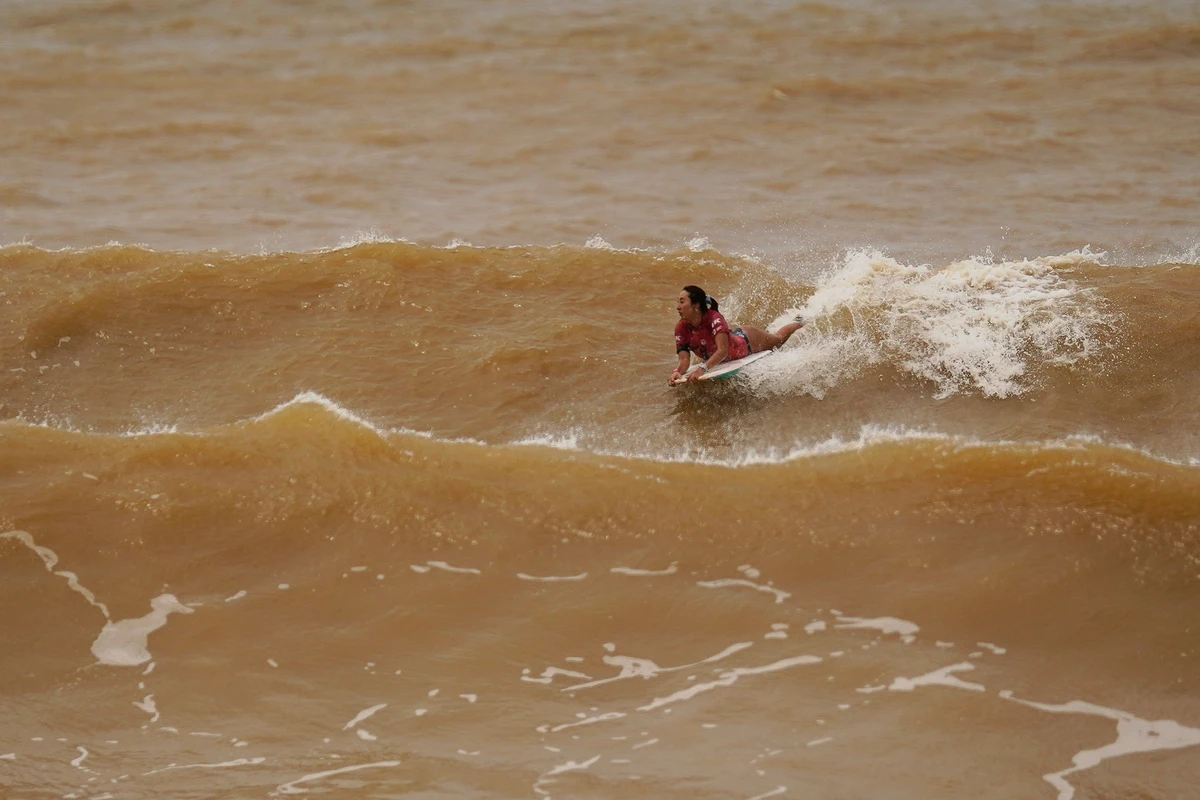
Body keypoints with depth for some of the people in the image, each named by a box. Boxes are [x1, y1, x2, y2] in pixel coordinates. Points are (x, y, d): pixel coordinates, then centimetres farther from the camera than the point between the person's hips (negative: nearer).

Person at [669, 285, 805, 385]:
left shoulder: (714, 319, -44)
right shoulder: (681, 328, -30)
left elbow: (722, 351, -54)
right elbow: (684, 360, -32)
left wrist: (702, 369, -69)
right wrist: (677, 372, -57)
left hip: (746, 341, -4)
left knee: (779, 338, 27)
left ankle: (798, 322, 60)